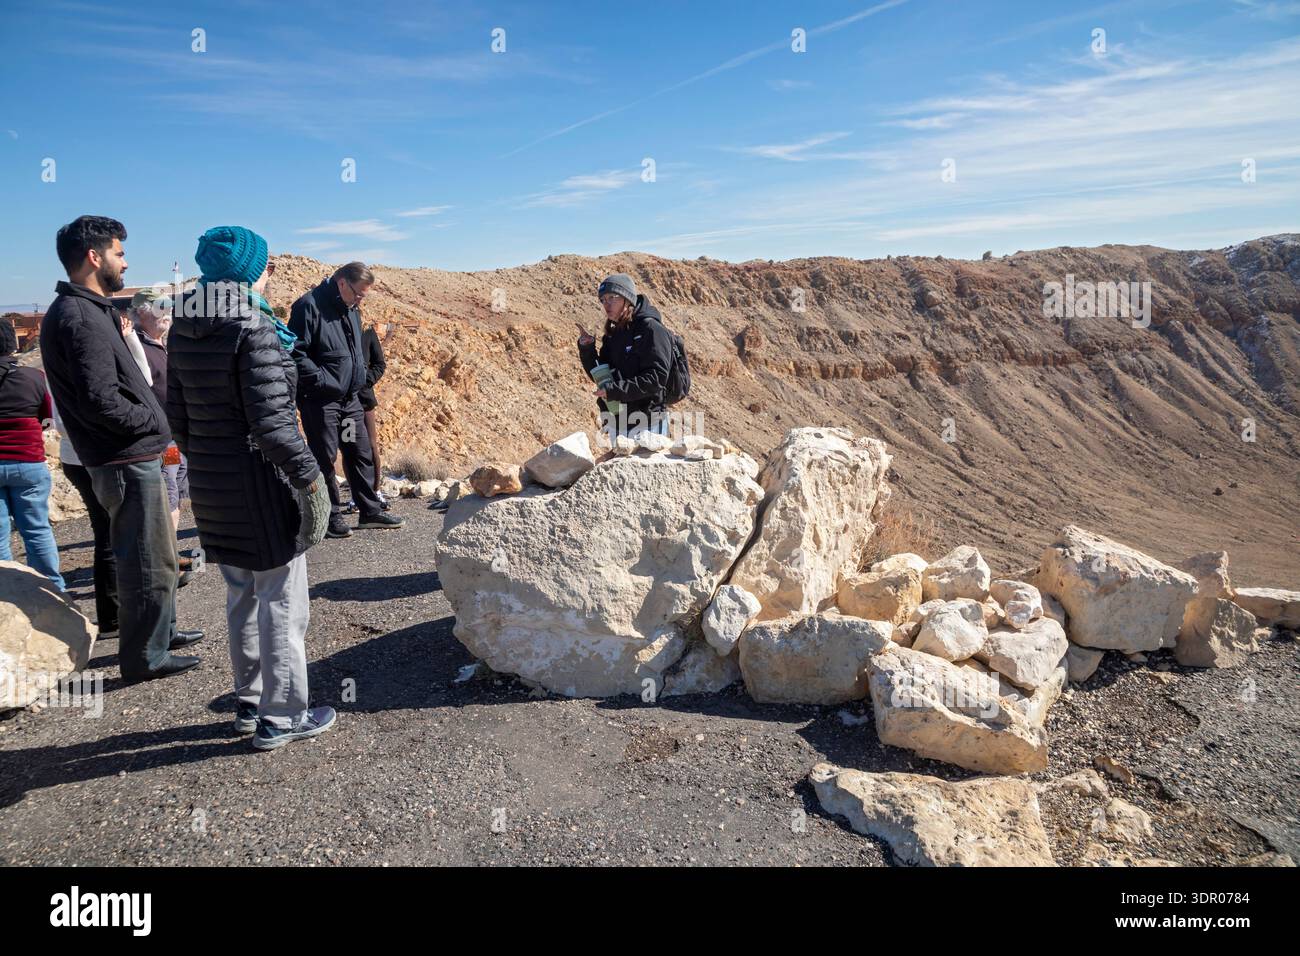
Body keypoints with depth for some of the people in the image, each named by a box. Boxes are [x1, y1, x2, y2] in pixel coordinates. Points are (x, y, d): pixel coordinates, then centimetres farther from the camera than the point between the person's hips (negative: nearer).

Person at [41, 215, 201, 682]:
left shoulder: (87, 311, 13)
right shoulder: (81, 317, -18)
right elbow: (102, 403, -23)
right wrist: (155, 422, -10)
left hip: (132, 456, 10)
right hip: (127, 461, -10)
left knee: (156, 553, 23)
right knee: (149, 563, 1)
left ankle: (160, 631, 38)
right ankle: (145, 657, 14)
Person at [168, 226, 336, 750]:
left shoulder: (183, 334, 6)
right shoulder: (254, 332, -17)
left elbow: (179, 419, 11)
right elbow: (271, 422, -21)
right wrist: (309, 476, -14)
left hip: (209, 482, 8)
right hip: (261, 481, -8)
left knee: (242, 596, 20)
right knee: (281, 602, 4)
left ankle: (248, 703, 32)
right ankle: (280, 717, 14)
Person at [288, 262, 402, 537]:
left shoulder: (351, 310, 12)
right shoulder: (310, 306, -14)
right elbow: (296, 354, -19)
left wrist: (359, 378, 12)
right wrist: (326, 382, -19)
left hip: (350, 398, 8)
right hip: (320, 400, -8)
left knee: (361, 454, 12)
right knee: (325, 460, 2)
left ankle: (370, 511, 21)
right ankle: (331, 516, 14)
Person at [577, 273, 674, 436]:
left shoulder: (651, 329, -10)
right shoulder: (612, 335, 13)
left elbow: (657, 377, -19)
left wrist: (615, 390, -23)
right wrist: (587, 348, 0)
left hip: (646, 422, -7)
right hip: (616, 422, 8)